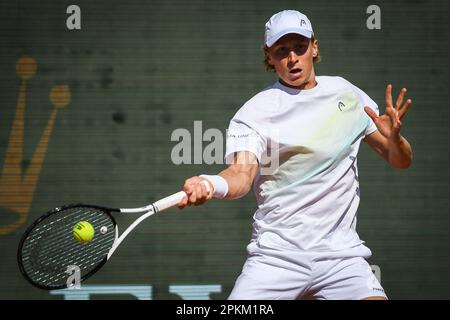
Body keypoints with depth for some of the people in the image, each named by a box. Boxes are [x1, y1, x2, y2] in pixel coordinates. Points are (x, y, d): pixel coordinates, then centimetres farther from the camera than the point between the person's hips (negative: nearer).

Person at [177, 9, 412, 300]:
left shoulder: (347, 94, 11)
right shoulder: (255, 112, 0)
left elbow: (401, 161, 15)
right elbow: (242, 173, -15)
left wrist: (394, 139, -9)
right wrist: (211, 185, -38)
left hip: (340, 254, 2)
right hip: (276, 253, -2)